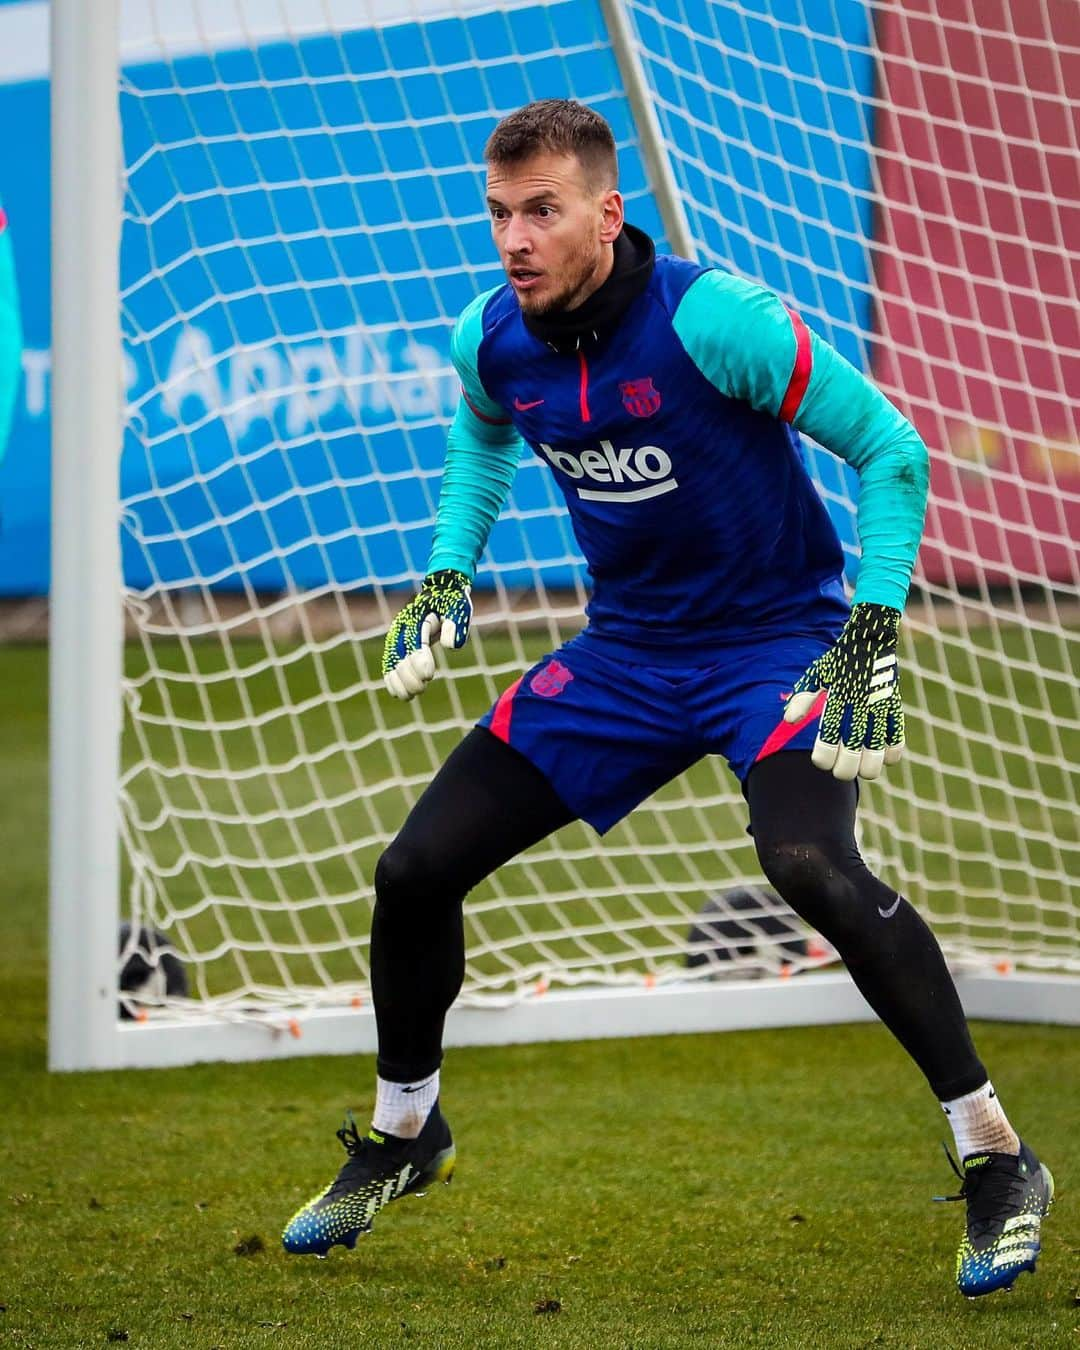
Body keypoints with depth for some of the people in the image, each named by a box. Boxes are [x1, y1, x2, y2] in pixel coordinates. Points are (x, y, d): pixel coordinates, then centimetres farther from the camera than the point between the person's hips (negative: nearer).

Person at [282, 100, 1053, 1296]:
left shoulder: (714, 320, -24)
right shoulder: (490, 340, -6)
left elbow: (889, 450, -16)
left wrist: (871, 634, -23)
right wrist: (448, 577, 7)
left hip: (776, 635, -6)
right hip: (628, 647, 6)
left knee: (808, 863, -34)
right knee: (414, 871, 2)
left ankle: (996, 1159, -22)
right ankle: (403, 1132, 29)